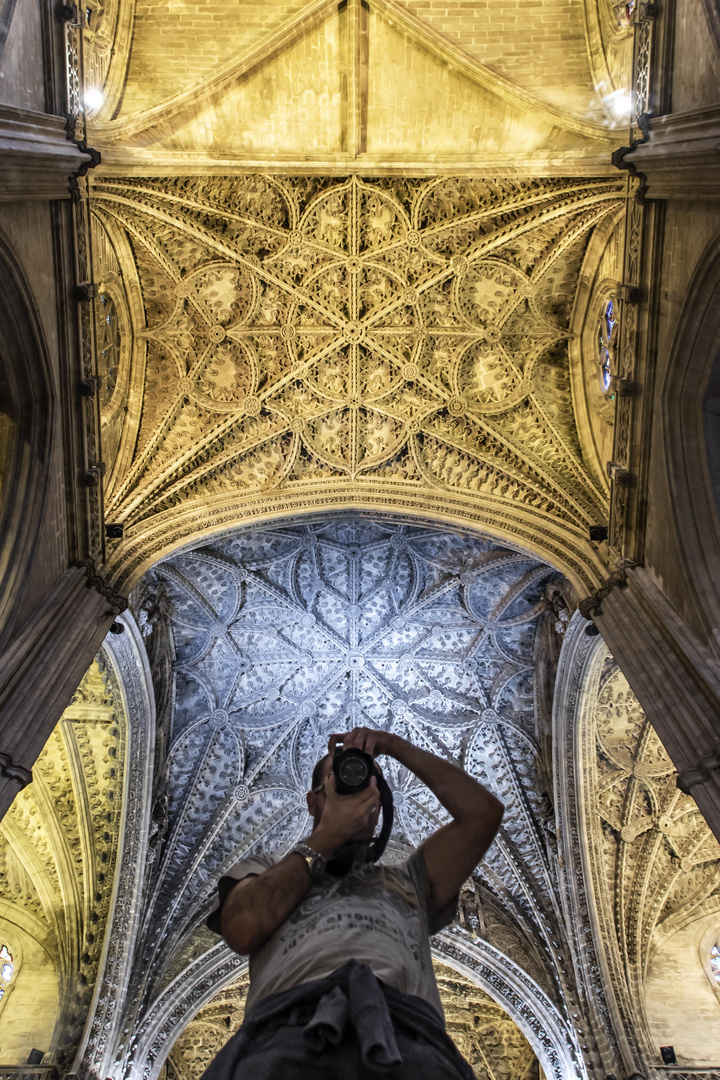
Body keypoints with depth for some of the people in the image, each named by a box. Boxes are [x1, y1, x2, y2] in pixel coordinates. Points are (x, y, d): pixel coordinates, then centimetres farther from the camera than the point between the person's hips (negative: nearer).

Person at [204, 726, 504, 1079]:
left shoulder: (407, 879, 38)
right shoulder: (263, 870, 35)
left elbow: (482, 812, 29)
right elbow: (243, 930, 11)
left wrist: (394, 745, 30)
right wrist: (326, 838, 19)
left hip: (407, 1032, 1)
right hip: (287, 1026, 0)